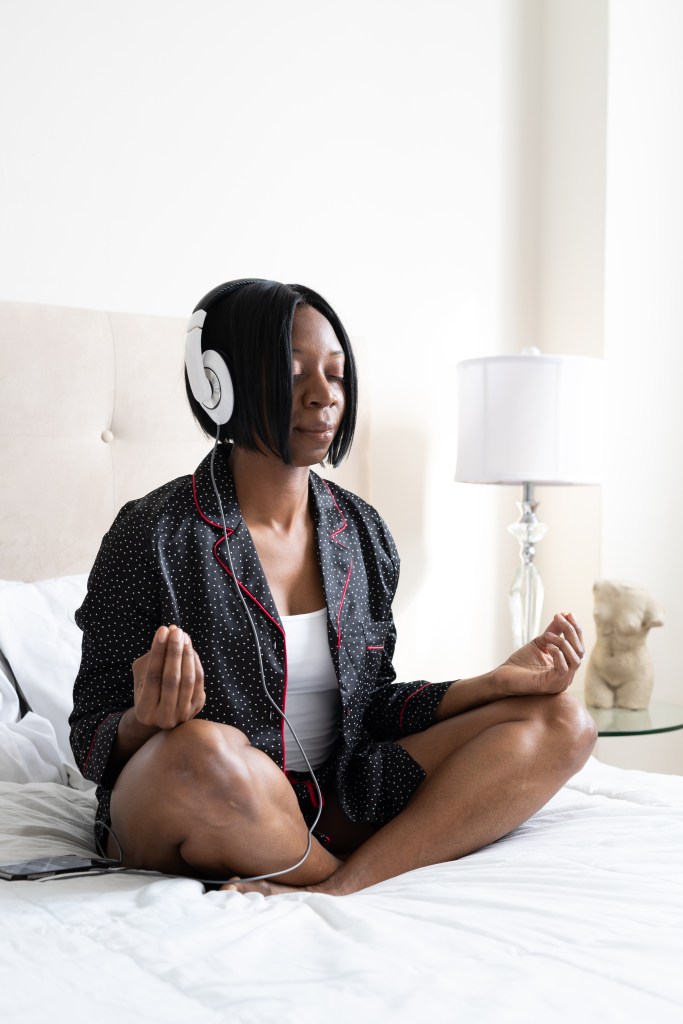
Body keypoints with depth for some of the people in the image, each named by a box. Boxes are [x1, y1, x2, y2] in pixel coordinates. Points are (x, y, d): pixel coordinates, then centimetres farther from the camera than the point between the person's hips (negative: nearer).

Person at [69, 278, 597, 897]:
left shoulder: (362, 532, 6)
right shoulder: (155, 535, -10)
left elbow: (372, 704, 11)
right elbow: (92, 739, -7)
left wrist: (502, 681, -3)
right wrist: (148, 721, -31)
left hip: (334, 807, 6)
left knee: (561, 721, -8)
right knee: (202, 751, -40)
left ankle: (332, 889, -24)